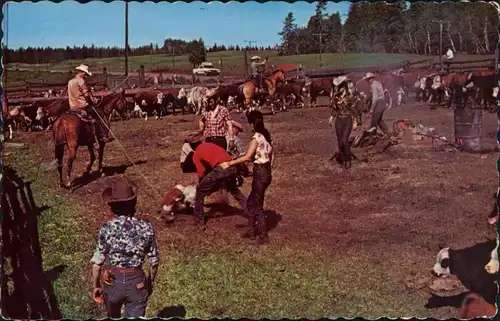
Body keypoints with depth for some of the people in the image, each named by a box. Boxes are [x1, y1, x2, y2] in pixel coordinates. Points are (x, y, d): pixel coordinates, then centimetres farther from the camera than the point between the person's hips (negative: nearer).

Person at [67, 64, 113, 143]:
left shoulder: (70, 82, 13)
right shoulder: (80, 81, -13)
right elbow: (87, 94, -16)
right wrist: (93, 100, 1)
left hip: (73, 108, 9)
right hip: (82, 106, -9)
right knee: (100, 116, -2)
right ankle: (104, 136, -8)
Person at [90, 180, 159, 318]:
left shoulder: (107, 229, -14)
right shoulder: (146, 228, -11)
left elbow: (97, 262, -9)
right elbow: (154, 262, -3)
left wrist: (96, 286, 6)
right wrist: (150, 283, 13)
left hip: (114, 281, 0)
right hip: (137, 282, 0)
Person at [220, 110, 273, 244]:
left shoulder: (256, 138, -17)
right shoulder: (267, 136, 8)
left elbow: (247, 157, -26)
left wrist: (229, 163, -23)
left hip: (260, 173, -8)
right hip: (267, 172, 8)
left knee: (258, 206, 2)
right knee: (251, 202, 18)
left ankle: (264, 236, 8)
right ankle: (251, 230, 25)